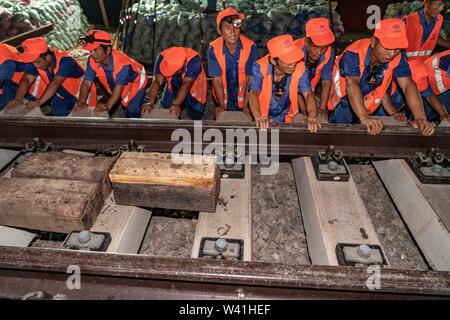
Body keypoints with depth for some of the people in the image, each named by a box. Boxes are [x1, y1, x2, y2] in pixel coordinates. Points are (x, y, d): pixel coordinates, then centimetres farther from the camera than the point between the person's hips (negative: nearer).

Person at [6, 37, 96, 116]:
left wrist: (39, 102, -50)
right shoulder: (34, 61, -13)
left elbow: (55, 83, -41)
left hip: (81, 95, -5)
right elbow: (27, 79, -21)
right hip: (61, 97, 5)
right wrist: (18, 99, -38)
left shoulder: (65, 61, -31)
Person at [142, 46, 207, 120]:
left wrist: (175, 104, -61)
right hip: (174, 86, 3)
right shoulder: (162, 58, -29)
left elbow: (186, 84, -46)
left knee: (195, 116, -5)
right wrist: (150, 102, -52)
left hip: (193, 85, -3)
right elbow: (158, 81, -37)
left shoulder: (194, 60, -38)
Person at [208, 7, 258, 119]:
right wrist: (221, 105, -20)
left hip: (242, 98, 0)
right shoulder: (214, 49, -18)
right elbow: (217, 80, -17)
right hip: (223, 99, 0)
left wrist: (246, 105, -21)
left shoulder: (250, 47, -19)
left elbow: (250, 79, -17)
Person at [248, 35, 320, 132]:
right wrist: (258, 117, -47)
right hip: (263, 117, -1)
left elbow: (308, 94, -18)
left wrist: (312, 116, -38)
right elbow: (253, 93, -28)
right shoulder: (260, 67, -18)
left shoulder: (299, 68, -14)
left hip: (285, 119, 1)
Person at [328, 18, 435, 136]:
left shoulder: (398, 57, -20)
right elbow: (352, 84, -47)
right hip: (346, 101, -4)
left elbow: (408, 85, -27)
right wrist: (364, 118, -63)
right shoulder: (354, 54, -34)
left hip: (373, 104, 4)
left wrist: (420, 118, -43)